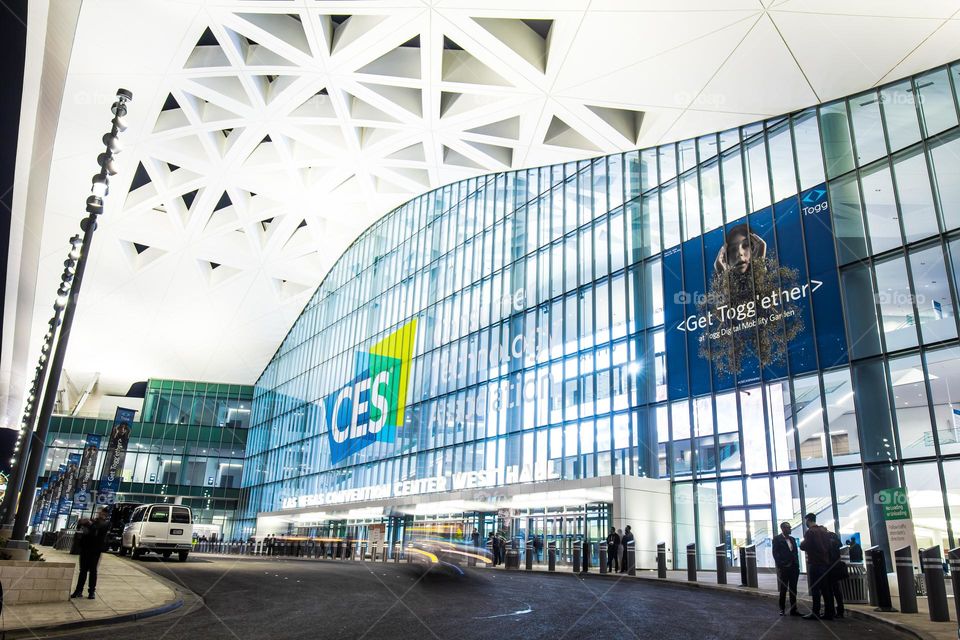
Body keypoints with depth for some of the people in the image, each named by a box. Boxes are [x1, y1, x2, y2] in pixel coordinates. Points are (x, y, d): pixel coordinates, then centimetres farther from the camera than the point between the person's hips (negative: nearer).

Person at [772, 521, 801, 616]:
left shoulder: (792, 539, 15)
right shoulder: (777, 539, -3)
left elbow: (796, 552, 15)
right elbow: (775, 553, -7)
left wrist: (797, 565, 6)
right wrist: (780, 566, -12)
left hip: (794, 568, 5)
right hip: (784, 568, -5)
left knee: (793, 590, 6)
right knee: (783, 590, 1)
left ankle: (793, 609, 12)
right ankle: (782, 609, 9)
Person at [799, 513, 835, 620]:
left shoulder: (810, 532, -12)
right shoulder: (824, 530, 11)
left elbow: (804, 546, -15)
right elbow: (829, 545, 17)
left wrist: (802, 543, 5)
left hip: (815, 564, -7)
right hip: (826, 562, 7)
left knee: (815, 589, -5)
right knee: (827, 589, 10)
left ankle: (815, 613, -5)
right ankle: (829, 612, 11)